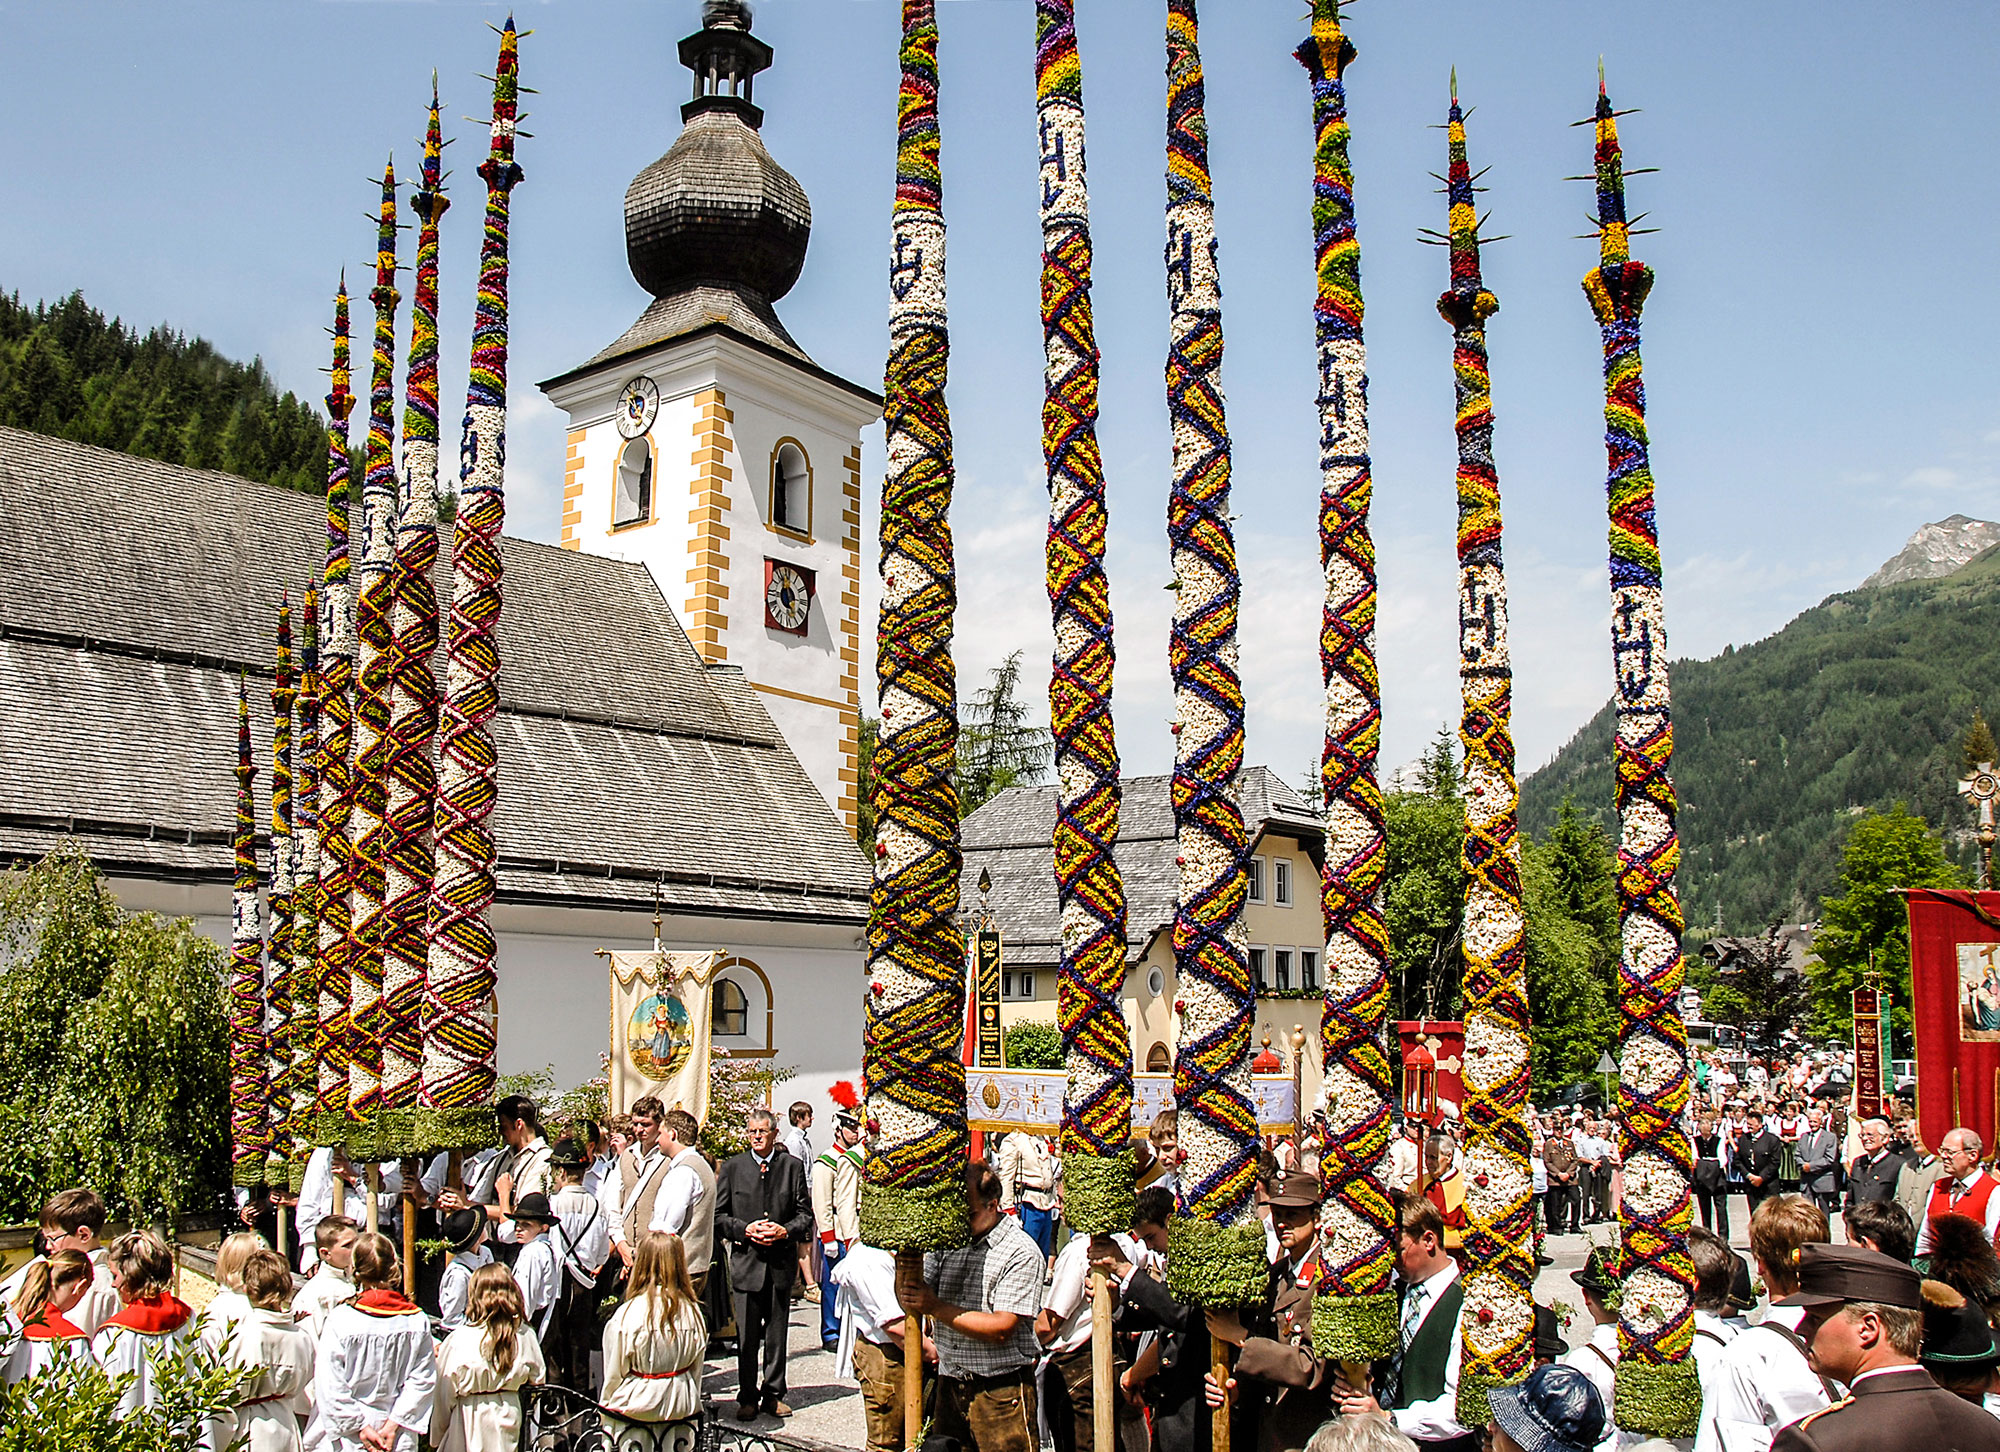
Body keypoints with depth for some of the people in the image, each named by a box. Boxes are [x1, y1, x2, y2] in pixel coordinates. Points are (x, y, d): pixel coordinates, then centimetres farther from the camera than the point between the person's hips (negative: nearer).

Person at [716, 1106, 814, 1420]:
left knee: (777, 1334, 8)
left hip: (781, 1261, 1)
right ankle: (747, 1398, 13)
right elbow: (718, 1216, 4)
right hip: (745, 1261, -1)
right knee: (746, 1337, 2)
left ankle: (773, 1395, 20)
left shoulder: (792, 1167, 5)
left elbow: (805, 1213, 6)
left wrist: (785, 1231, -12)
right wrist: (745, 1230, -12)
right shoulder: (732, 1167, 4)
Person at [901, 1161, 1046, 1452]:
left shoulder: (1021, 1253, -12)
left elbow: (1001, 1328, -18)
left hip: (1001, 1390, -5)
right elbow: (911, 1303, 5)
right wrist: (904, 1262, -15)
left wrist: (936, 1308, -18)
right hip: (949, 1384, 6)